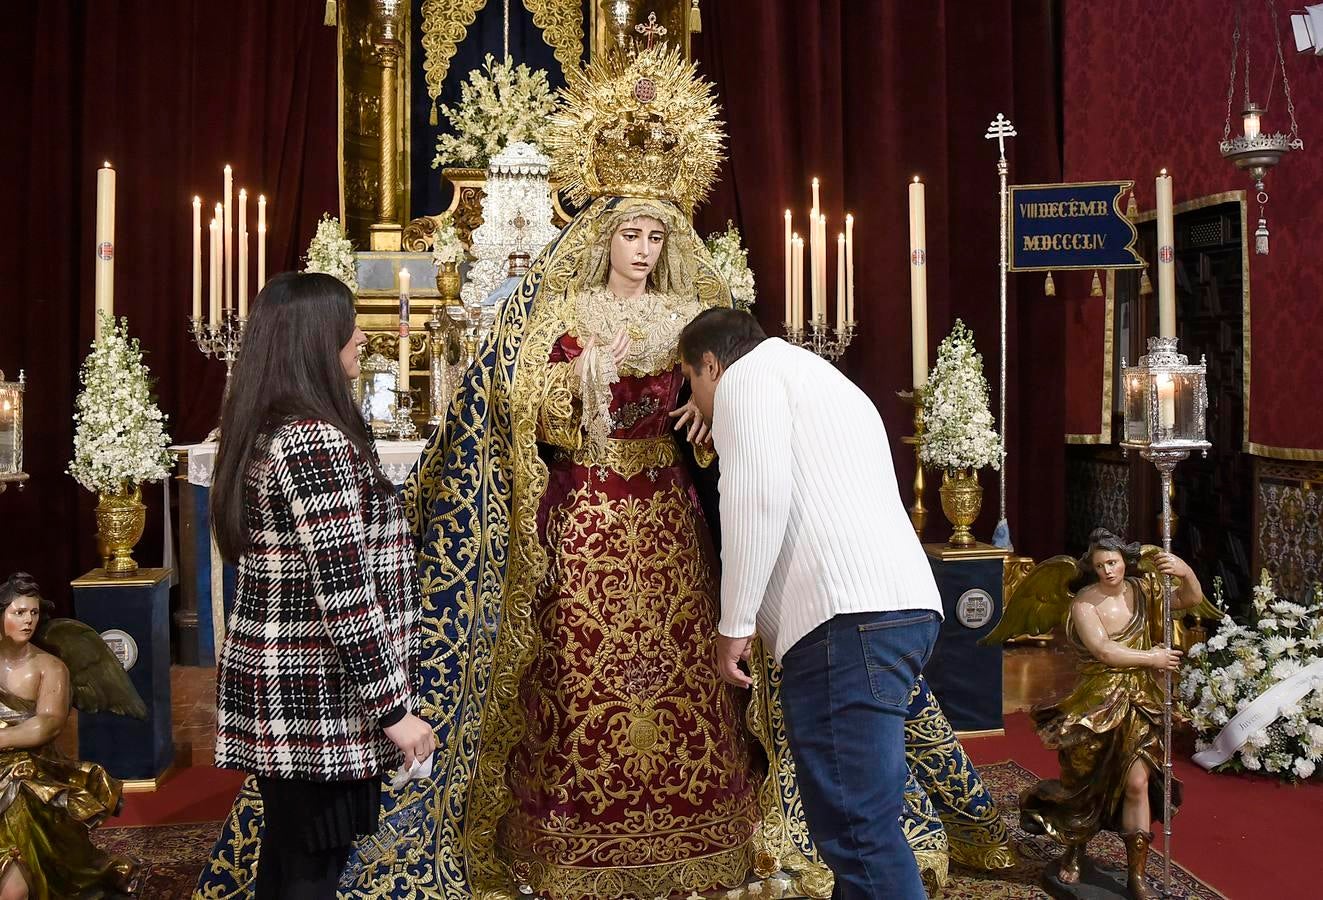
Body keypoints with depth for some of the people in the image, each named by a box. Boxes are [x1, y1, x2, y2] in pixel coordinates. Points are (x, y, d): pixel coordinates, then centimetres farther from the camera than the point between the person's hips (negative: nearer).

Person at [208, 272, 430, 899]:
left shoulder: (261, 431, 9)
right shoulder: (317, 440, -20)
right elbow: (346, 595, -23)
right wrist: (394, 707, -17)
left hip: (272, 687, 9)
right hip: (316, 699, -9)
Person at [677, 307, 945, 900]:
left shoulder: (748, 374, 4)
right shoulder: (820, 379, 33)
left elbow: (757, 492, -11)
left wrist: (735, 623, -9)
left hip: (848, 616, -10)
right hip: (905, 605, 10)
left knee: (856, 828, -13)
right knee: (861, 816, 15)